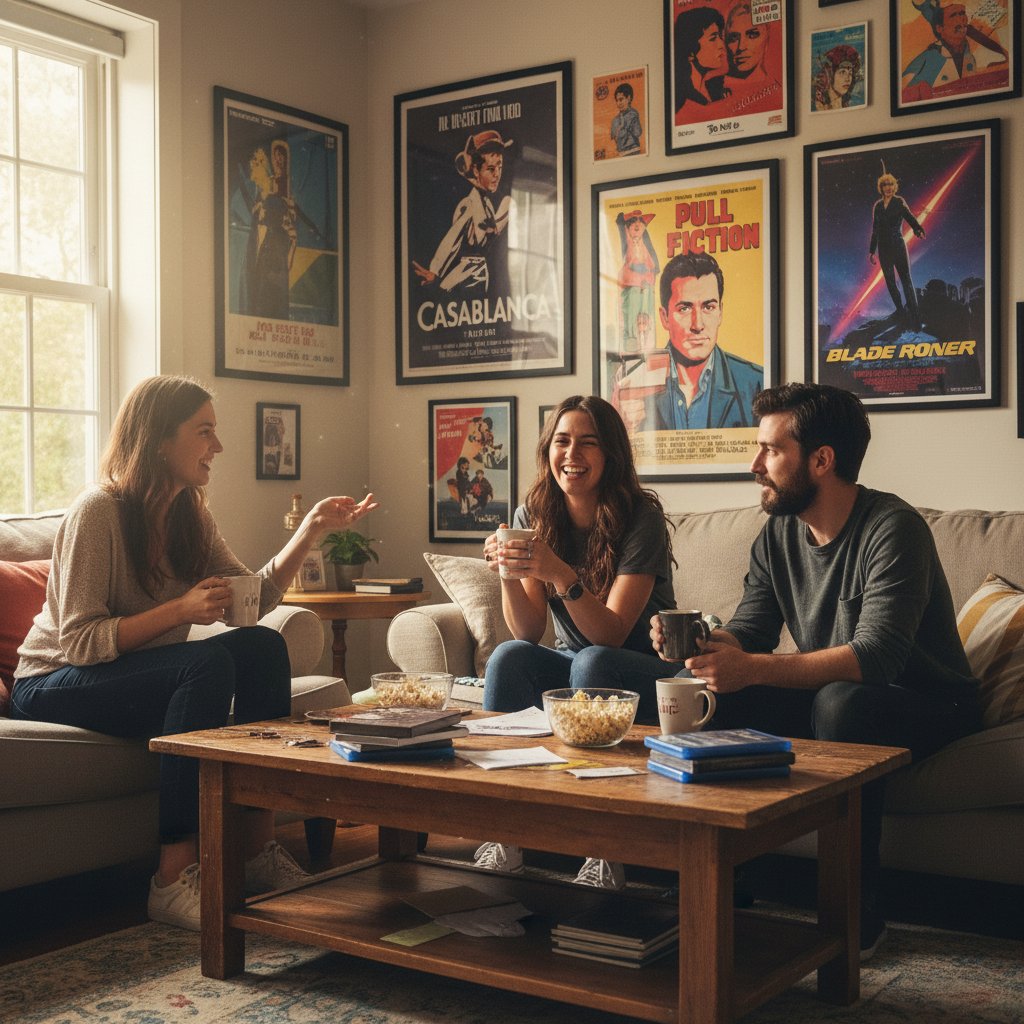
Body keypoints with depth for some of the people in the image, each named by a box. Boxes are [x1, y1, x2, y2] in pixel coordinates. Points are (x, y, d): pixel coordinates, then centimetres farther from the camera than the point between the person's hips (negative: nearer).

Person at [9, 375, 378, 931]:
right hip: (54, 684, -8)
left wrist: (311, 529, -8)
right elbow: (79, 641, -23)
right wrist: (181, 609, -31)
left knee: (264, 646, -15)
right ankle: (174, 879, -28)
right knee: (208, 665, -32)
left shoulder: (190, 514, 5)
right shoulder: (98, 511, -19)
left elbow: (251, 598, 1)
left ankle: (257, 848, -15)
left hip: (142, 674, 8)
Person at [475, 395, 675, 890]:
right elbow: (529, 633, -7)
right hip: (572, 666, 4)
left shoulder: (641, 518, -16)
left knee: (590, 663, -34)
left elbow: (610, 635, -23)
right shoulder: (532, 517, -2)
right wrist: (508, 572, -24)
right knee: (507, 657, -24)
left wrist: (562, 575, -37)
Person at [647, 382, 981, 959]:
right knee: (693, 688, -13)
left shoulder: (892, 528, -23)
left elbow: (876, 656, -35)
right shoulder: (779, 535, 1)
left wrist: (751, 669, -44)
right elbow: (747, 635, -1)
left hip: (930, 704, -7)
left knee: (841, 701, -40)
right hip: (824, 694, 7)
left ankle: (858, 916, -27)